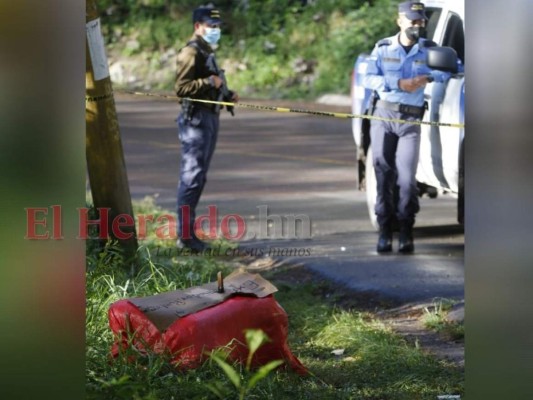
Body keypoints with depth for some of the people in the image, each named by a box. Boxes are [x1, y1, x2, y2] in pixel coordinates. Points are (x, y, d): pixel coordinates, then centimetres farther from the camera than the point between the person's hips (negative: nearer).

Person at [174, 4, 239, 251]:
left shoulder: (207, 52, 20)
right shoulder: (191, 52, -12)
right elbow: (181, 88, -20)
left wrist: (227, 94, 14)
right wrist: (209, 82, -23)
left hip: (210, 118, 11)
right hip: (196, 118, -11)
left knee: (198, 178, 12)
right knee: (192, 177, -10)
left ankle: (188, 231, 18)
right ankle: (185, 234, -10)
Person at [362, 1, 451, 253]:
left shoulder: (428, 50, 6)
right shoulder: (383, 48, 7)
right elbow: (368, 79, -2)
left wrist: (430, 77, -16)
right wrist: (399, 84, -15)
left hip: (411, 121, -1)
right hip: (383, 115, 1)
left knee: (407, 178, -10)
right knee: (384, 174, 0)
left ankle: (406, 232, 4)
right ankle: (385, 230, 7)